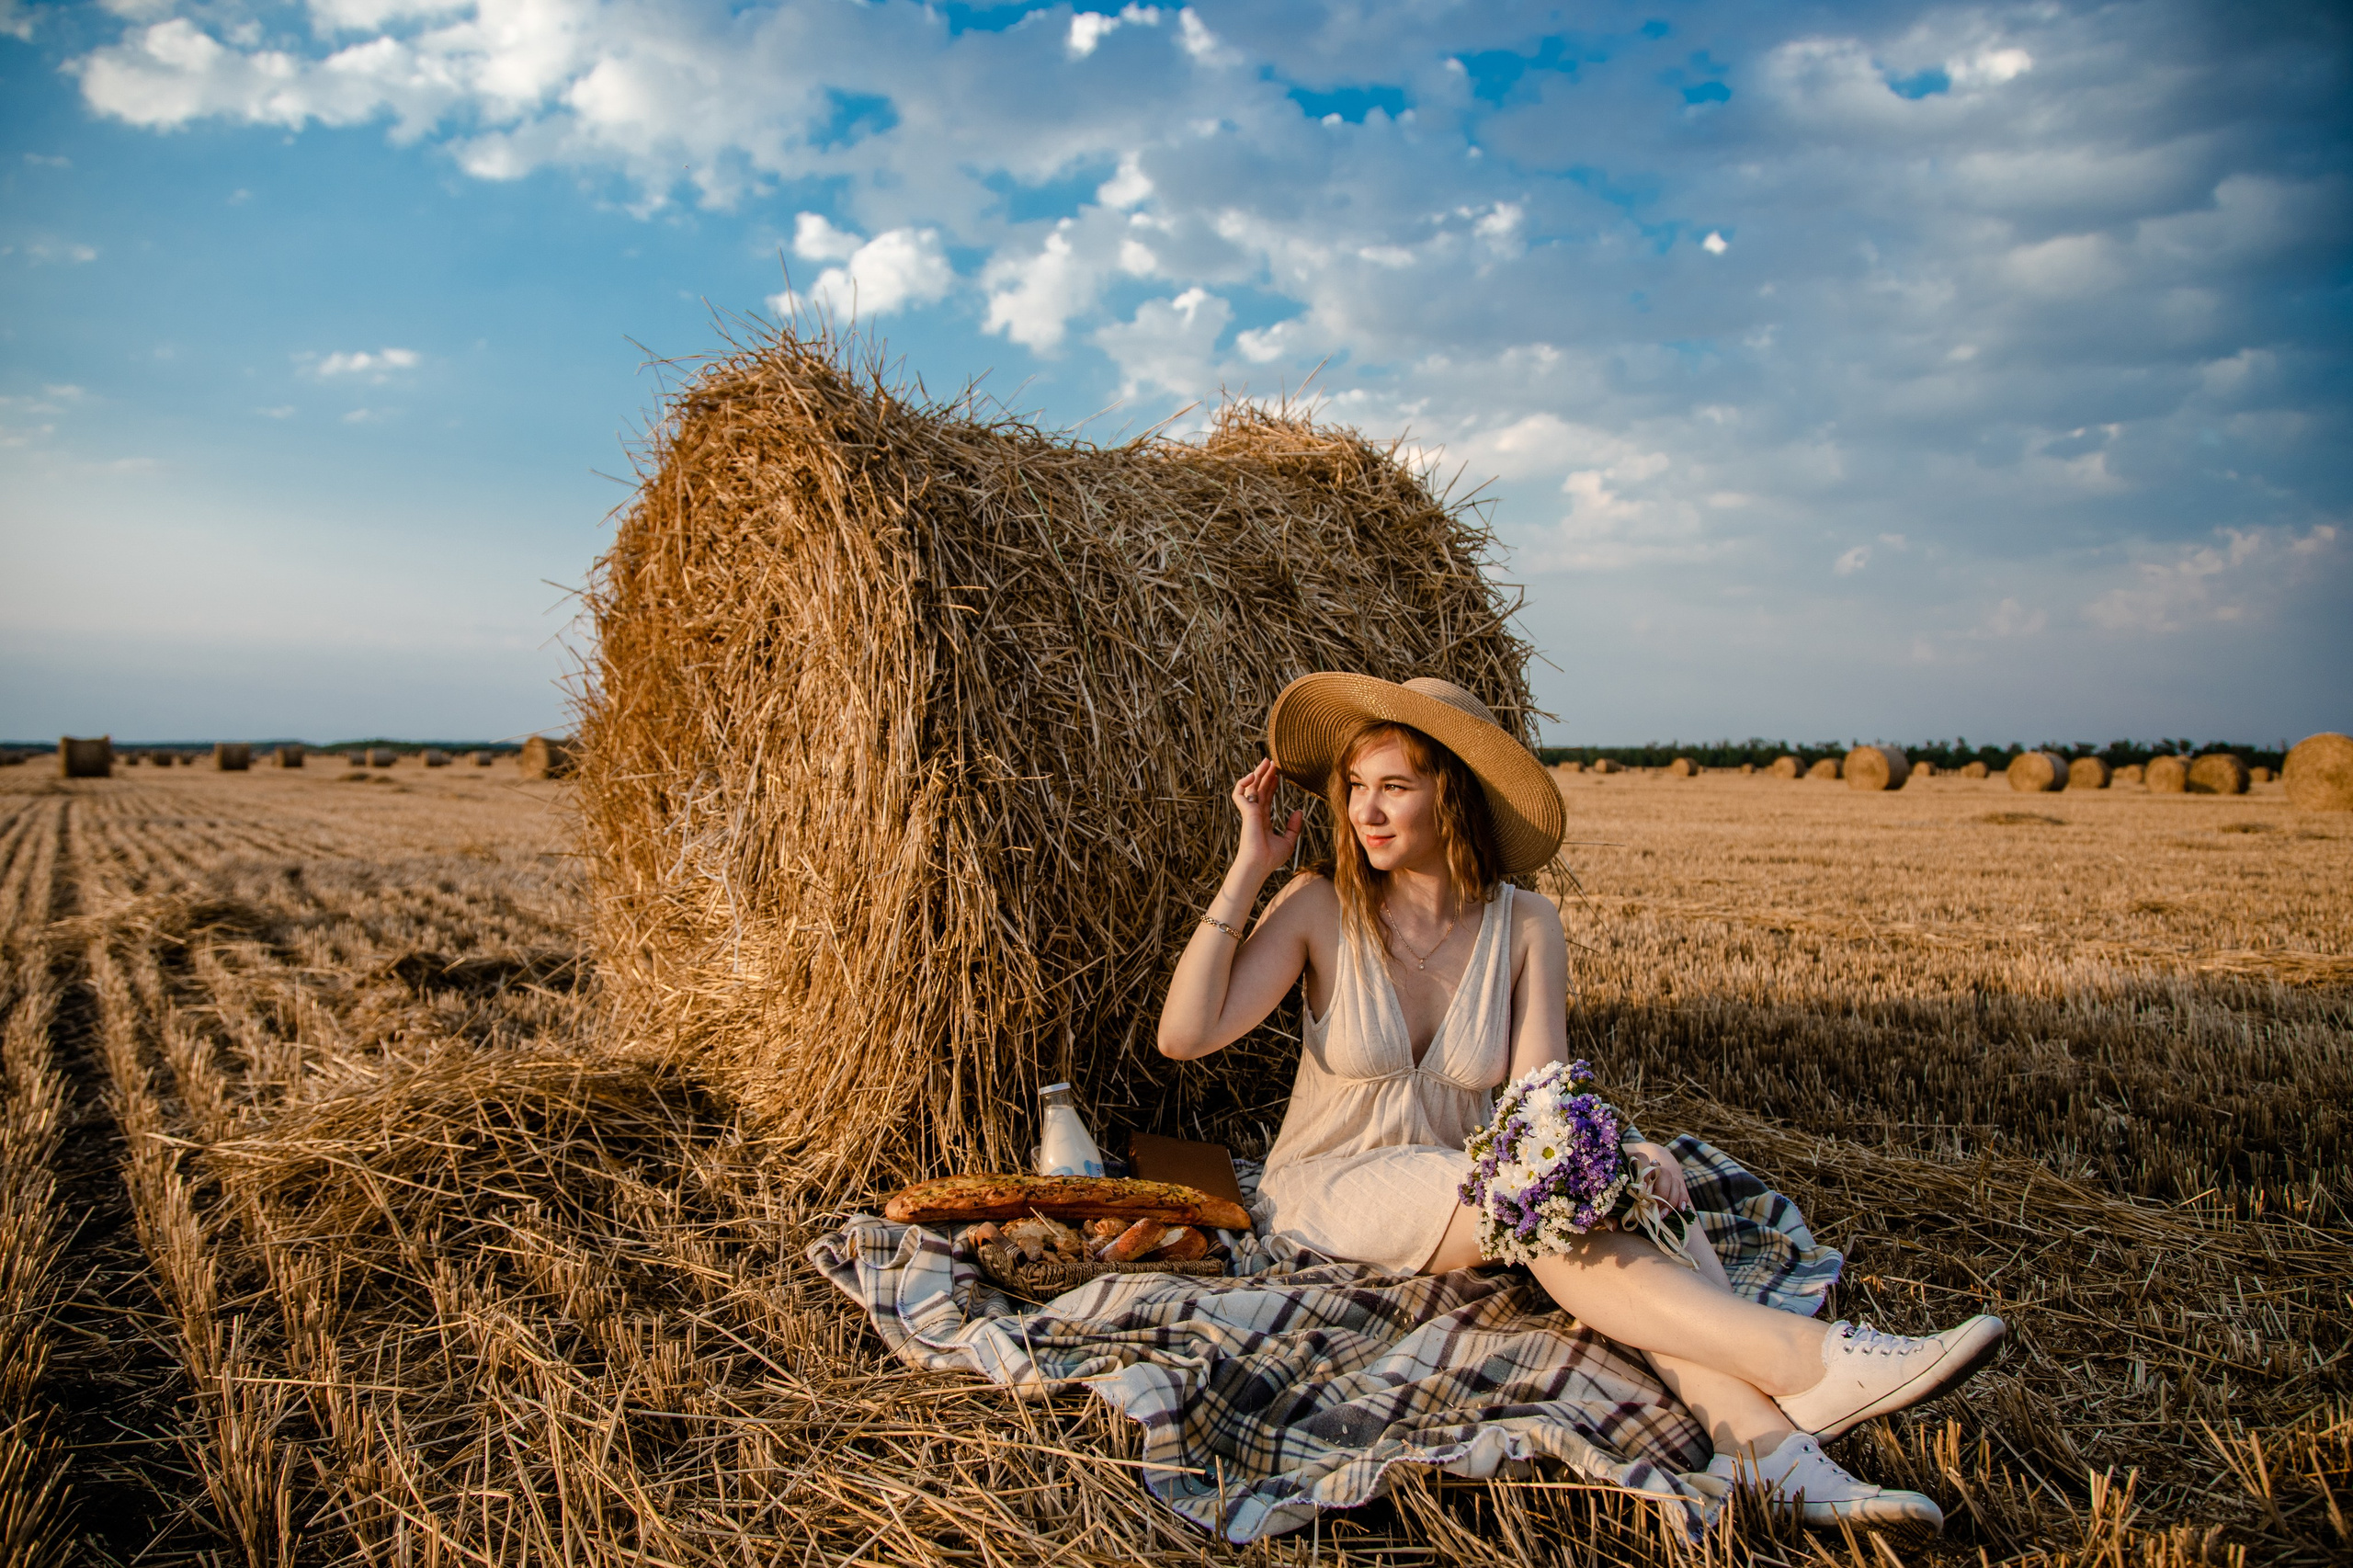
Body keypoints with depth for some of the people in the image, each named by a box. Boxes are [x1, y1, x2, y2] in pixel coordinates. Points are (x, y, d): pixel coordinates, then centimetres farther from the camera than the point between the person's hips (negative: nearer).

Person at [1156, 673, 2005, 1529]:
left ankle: (1757, 1440, -44)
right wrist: (1248, 866, -16)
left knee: (1644, 1190, -27)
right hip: (1329, 1190, -3)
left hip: (1477, 1189, 3)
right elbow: (1185, 1033, -17)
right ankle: (1808, 1362, -37)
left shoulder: (1524, 924, -3)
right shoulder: (1321, 907, -8)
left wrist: (1614, 1149, -35)